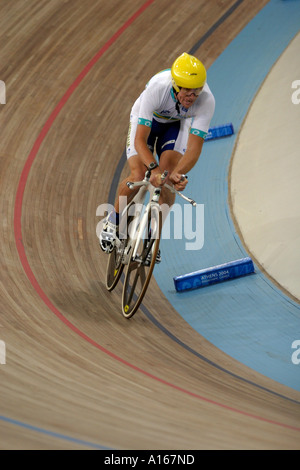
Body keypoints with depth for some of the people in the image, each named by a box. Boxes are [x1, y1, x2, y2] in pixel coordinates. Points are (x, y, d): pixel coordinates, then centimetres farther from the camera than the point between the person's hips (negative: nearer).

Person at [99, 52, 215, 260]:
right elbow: (140, 141, -40)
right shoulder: (156, 89, -41)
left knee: (169, 181, -21)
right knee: (138, 177, -20)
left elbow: (195, 147, -36)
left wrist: (178, 173, -55)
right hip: (146, 120, -1)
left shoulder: (206, 100, -36)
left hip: (177, 124, 2)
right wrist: (154, 168, -57)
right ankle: (113, 221, 9)